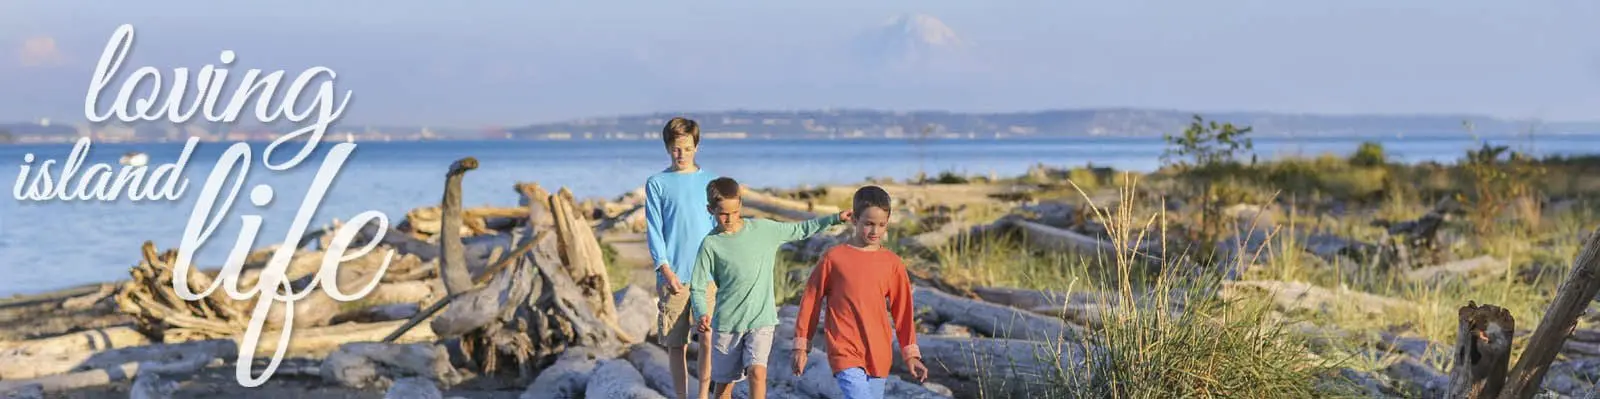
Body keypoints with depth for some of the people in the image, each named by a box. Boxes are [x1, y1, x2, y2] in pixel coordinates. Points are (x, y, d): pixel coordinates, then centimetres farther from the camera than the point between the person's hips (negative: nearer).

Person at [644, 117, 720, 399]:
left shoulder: (710, 182, 9)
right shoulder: (657, 183, 4)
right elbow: (653, 230, 0)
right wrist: (665, 269, -11)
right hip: (672, 277, -1)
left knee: (708, 340, -4)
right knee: (676, 344, 4)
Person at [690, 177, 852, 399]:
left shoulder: (762, 229, 1)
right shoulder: (711, 244, -5)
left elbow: (799, 230, 12)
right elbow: (697, 288, -3)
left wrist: (835, 218, 6)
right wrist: (702, 314, -22)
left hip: (761, 318, 0)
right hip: (726, 322, 0)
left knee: (757, 372, -19)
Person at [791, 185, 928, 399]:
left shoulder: (892, 263, 5)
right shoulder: (834, 257, -2)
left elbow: (903, 310, 12)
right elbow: (811, 300, 5)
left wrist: (910, 354, 12)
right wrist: (801, 346, 7)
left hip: (878, 356, 4)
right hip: (845, 355, -4)